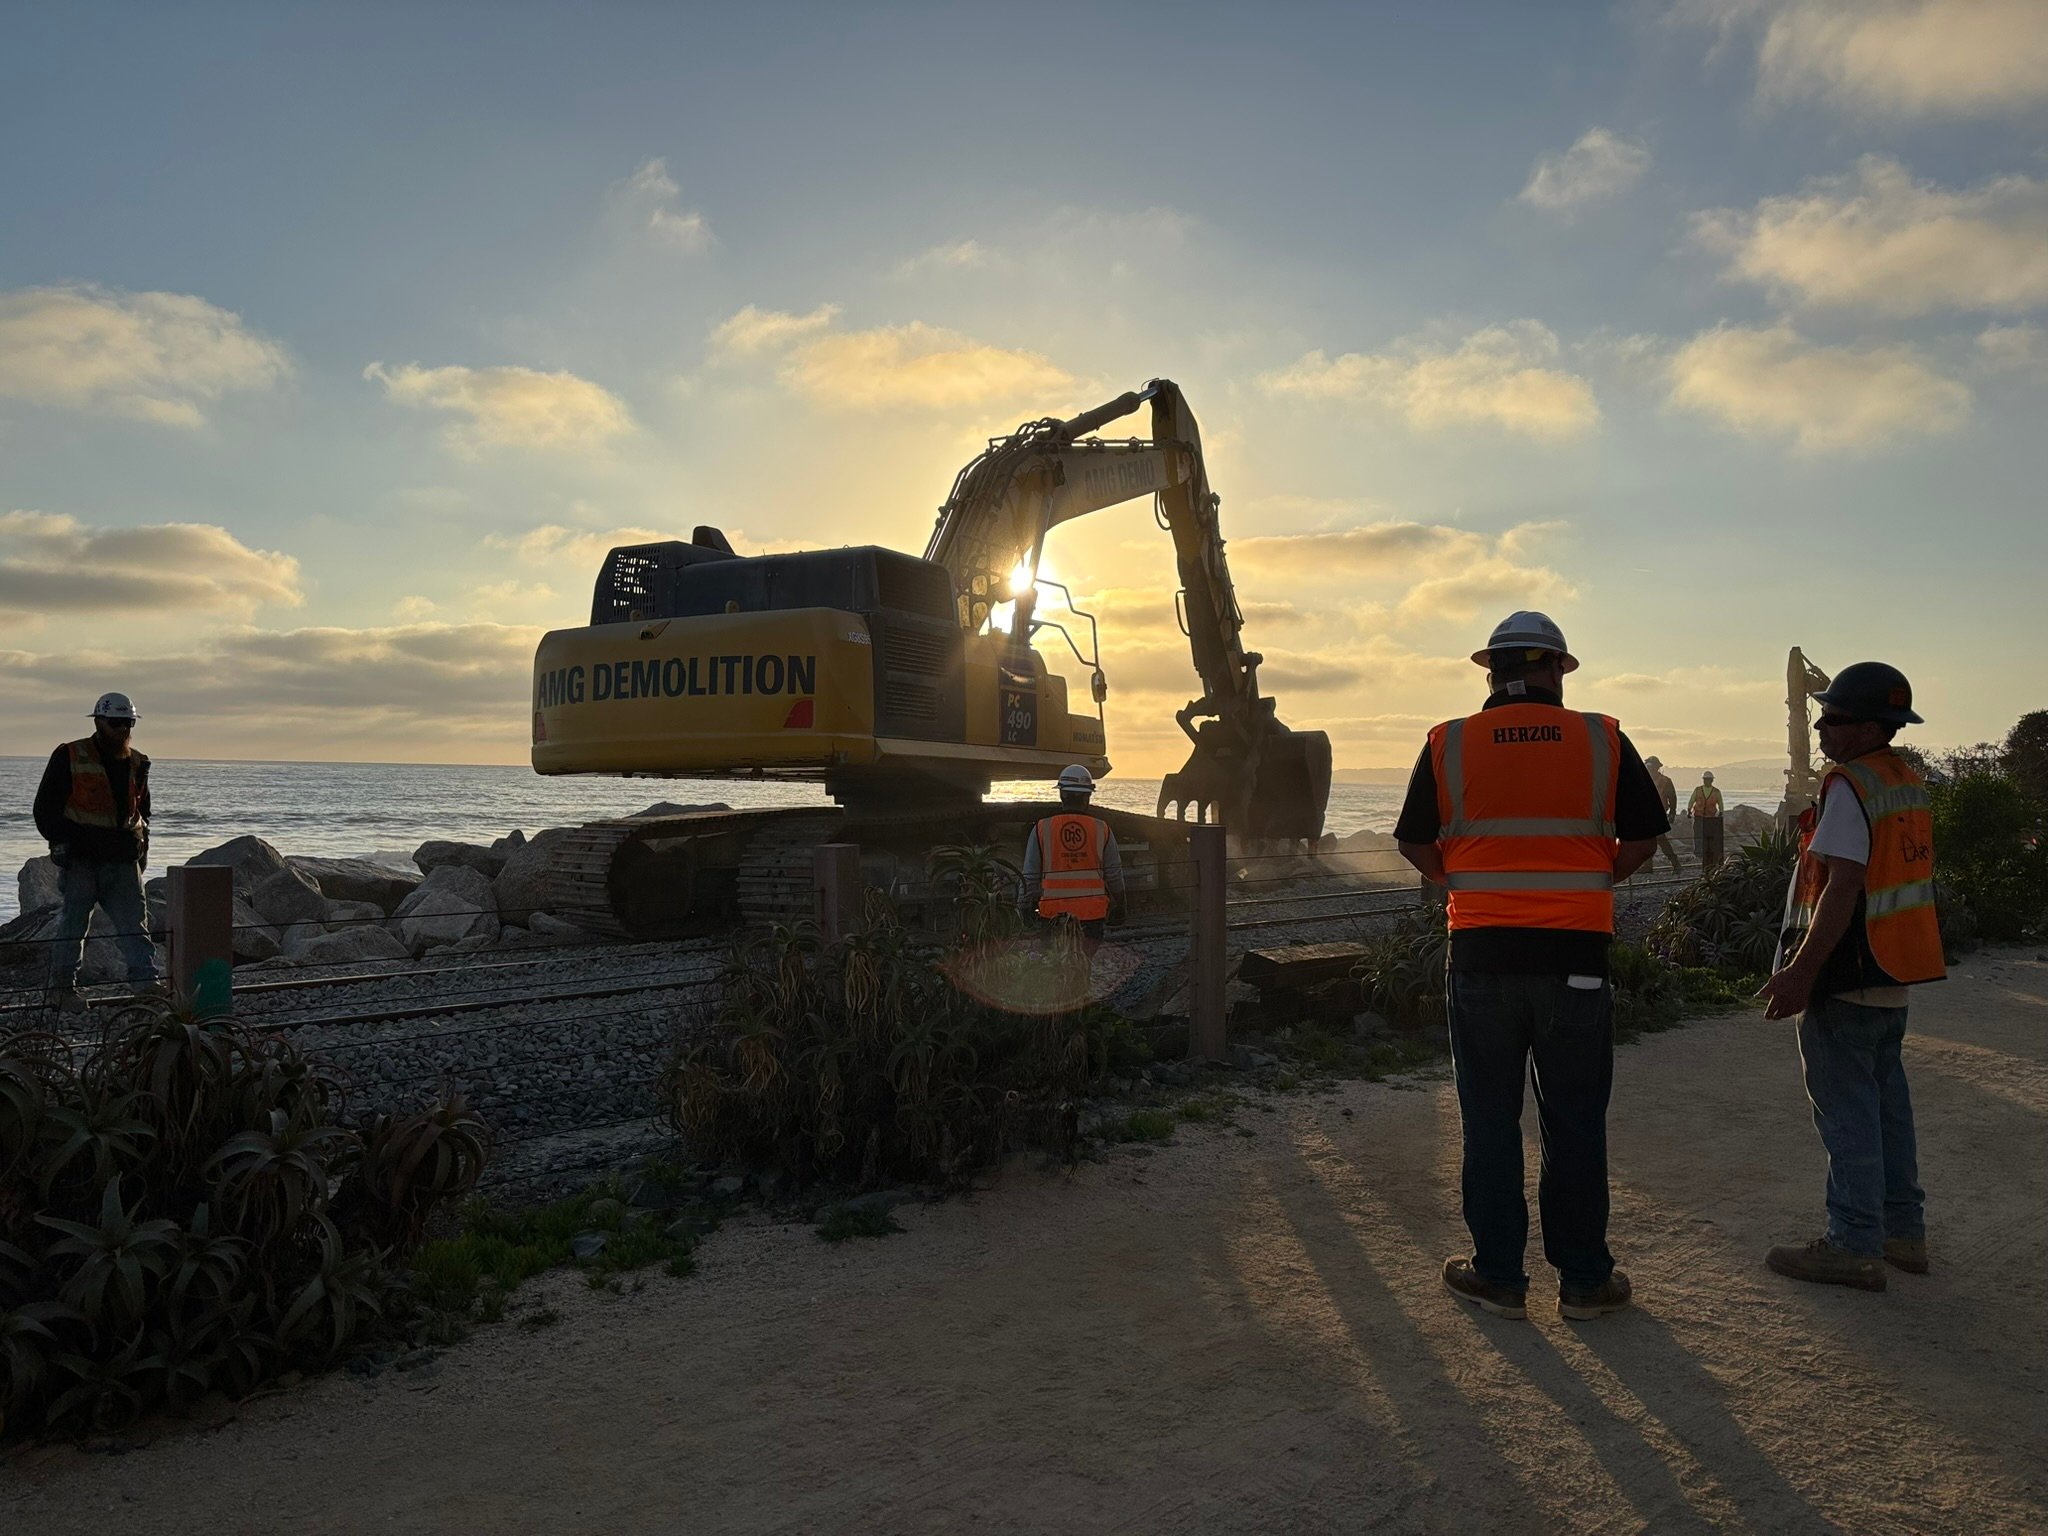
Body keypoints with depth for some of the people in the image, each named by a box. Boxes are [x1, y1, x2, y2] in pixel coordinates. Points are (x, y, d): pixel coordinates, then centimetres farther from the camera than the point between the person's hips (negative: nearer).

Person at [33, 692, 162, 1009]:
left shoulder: (137, 764, 14)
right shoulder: (69, 757, -1)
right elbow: (45, 809, -1)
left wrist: (141, 851, 13)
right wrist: (67, 843, -10)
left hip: (123, 862, 4)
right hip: (80, 860, -4)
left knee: (135, 924, -1)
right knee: (73, 923, 1)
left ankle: (148, 983, -5)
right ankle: (61, 988, 11)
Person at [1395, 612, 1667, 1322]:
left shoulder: (1448, 744, -2)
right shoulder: (1603, 741, -1)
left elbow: (1415, 845, 2)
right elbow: (1641, 843, 2)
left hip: (1481, 957, 0)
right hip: (1575, 959, 0)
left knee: (1490, 1122, 10)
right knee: (1575, 1124, 11)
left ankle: (1497, 1276, 18)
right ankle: (1583, 1279, 20)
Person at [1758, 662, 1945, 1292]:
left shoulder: (1850, 786, -17)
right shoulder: (1909, 781, 12)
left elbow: (1843, 887, -24)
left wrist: (1801, 971, -23)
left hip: (1847, 978, -9)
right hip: (1893, 975, 10)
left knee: (1846, 1109, -2)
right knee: (1887, 1100, 17)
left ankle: (1855, 1246, 3)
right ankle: (1903, 1230, 26)